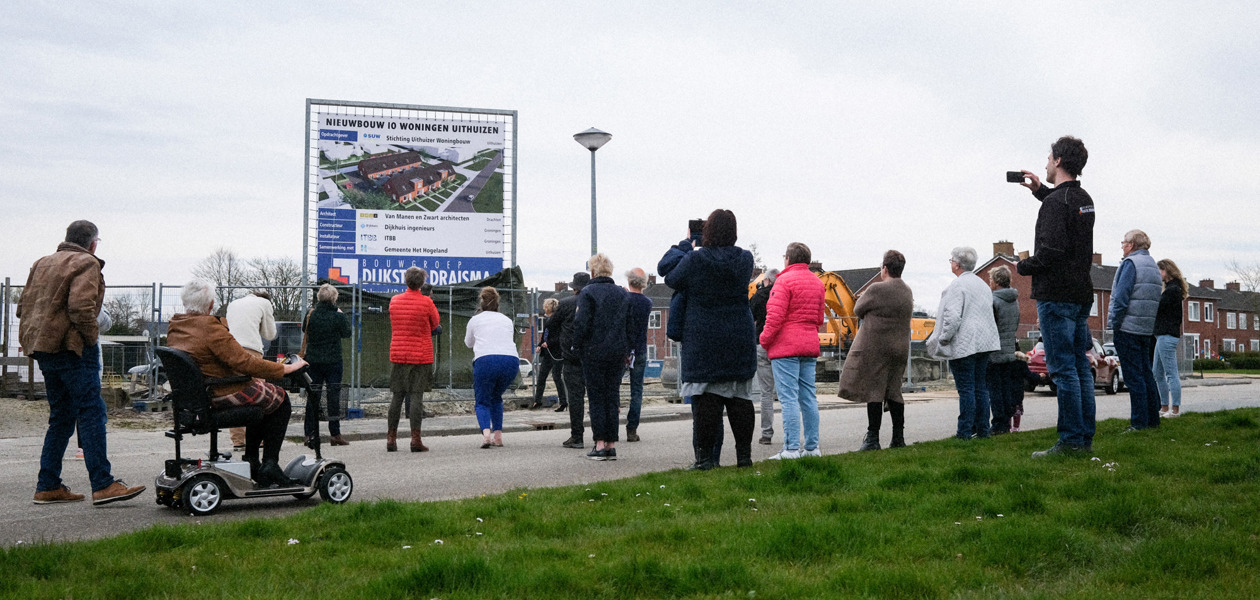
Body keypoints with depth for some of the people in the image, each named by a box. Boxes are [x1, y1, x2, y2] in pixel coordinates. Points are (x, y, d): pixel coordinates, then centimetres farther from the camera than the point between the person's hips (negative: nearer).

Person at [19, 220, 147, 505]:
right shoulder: (86, 264, -6)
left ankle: (48, 485, 14)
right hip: (70, 346, -9)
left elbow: (23, 306, 19)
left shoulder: (42, 263, 20)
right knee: (92, 412, -9)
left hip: (43, 350, 9)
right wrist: (90, 337, -8)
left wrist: (36, 337, 18)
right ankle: (102, 485, -14)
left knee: (61, 415, 14)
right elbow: (80, 307, -20)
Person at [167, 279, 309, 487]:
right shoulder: (210, 327, -23)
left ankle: (250, 460, 29)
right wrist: (285, 368, -16)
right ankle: (269, 466, 10)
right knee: (280, 399, 12)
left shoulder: (174, 327, 5)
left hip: (196, 395, 9)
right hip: (222, 395, -9)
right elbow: (244, 361, -25)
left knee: (260, 387, 30)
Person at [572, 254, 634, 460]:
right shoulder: (623, 294, 9)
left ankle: (600, 444, -1)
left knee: (596, 397, 1)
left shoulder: (587, 293, -8)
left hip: (594, 352, -4)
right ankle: (611, 445, 8)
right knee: (613, 397, 8)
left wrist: (576, 346, 1)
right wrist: (628, 350, 17)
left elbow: (582, 324, -13)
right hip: (618, 353, 4)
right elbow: (631, 325, 11)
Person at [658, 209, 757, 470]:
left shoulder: (694, 259, -12)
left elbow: (670, 277, 4)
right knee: (740, 398, 8)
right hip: (739, 341, 3)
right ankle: (744, 455, 11)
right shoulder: (745, 259, -1)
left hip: (703, 342, -3)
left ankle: (706, 456, 2)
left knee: (706, 399, 0)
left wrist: (685, 243, 13)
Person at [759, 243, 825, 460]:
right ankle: (812, 447, 11)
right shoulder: (817, 282, 15)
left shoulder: (785, 280, -9)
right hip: (810, 345, 7)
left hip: (786, 346, -7)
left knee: (788, 398, -8)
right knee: (808, 397, 9)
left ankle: (791, 448, -10)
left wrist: (764, 340, -3)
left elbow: (775, 317, -15)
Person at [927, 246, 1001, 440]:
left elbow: (953, 317, -20)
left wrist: (943, 339, -9)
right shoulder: (983, 285, 16)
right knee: (980, 387, 11)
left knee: (966, 389, -7)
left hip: (963, 344, -8)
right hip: (983, 343, 8)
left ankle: (965, 431, -5)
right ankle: (982, 429, 13)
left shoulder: (957, 285, -11)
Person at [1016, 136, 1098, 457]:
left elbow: (1051, 251, -22)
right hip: (1081, 293, 9)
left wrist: (1022, 266, -6)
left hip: (1056, 295, -9)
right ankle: (1085, 438, 13)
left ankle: (1071, 440, -6)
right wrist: (1040, 191, 32)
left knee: (1063, 369, -7)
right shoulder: (1084, 199, 14)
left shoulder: (1056, 202, -14)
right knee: (1081, 368, 10)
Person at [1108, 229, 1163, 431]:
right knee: (1146, 373, 13)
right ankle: (1152, 419, 17)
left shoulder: (1130, 263, -10)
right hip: (1147, 329, 9)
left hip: (1128, 327, -9)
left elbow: (1121, 297, -17)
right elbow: (1155, 298, 19)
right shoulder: (1153, 265, 18)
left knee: (1133, 375, -7)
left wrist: (1114, 324, -11)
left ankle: (1139, 422, -8)